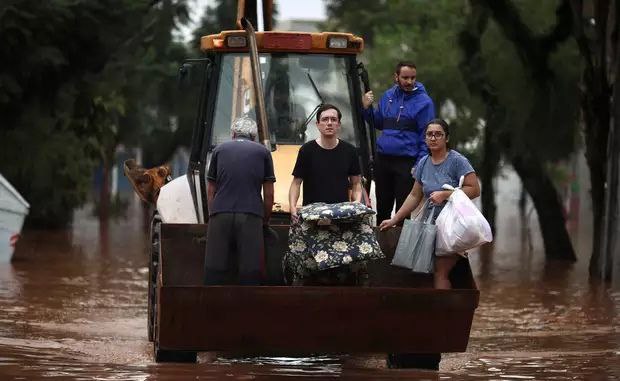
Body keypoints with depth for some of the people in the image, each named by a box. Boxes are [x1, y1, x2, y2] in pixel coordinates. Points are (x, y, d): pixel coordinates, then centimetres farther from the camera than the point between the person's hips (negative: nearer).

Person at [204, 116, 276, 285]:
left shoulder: (220, 150, 18)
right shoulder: (262, 152, 15)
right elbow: (269, 194, 13)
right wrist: (266, 220, 25)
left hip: (220, 214, 1)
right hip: (251, 216, -1)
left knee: (214, 271, 1)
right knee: (250, 271, 0)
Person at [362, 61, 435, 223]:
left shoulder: (423, 102, -5)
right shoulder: (387, 96, 11)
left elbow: (426, 136, -7)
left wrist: (420, 165, -15)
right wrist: (367, 108, 4)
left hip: (406, 161, -5)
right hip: (382, 160, 5)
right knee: (383, 206, 14)